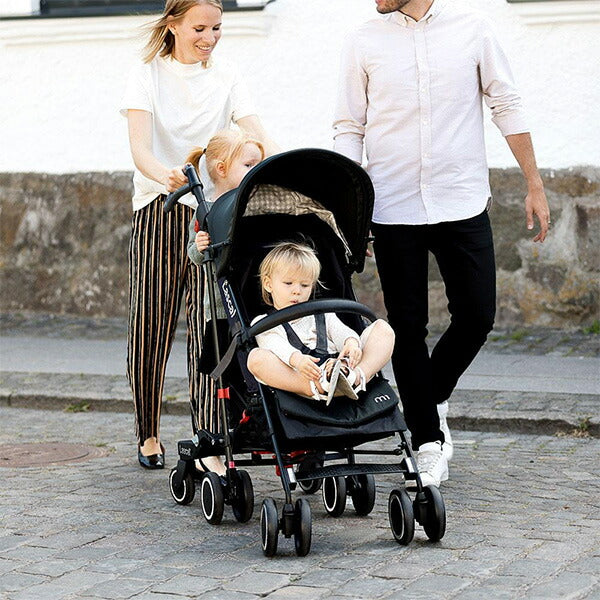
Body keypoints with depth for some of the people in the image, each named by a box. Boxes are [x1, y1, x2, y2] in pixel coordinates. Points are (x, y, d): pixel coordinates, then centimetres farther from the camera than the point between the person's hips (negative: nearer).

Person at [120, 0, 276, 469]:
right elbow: (139, 146, -15)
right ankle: (149, 434, 23)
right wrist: (165, 176, -38)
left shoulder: (227, 79, 8)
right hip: (157, 210, -1)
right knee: (151, 325, 3)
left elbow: (258, 138, -4)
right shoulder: (148, 76, 0)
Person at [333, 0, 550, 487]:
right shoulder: (364, 43, 3)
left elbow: (507, 106, 7)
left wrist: (535, 185, 5)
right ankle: (428, 441, 12)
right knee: (407, 326, 2)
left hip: (463, 204, 0)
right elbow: (349, 128, 5)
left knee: (476, 315, 0)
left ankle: (433, 396, 28)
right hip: (392, 207, 0)